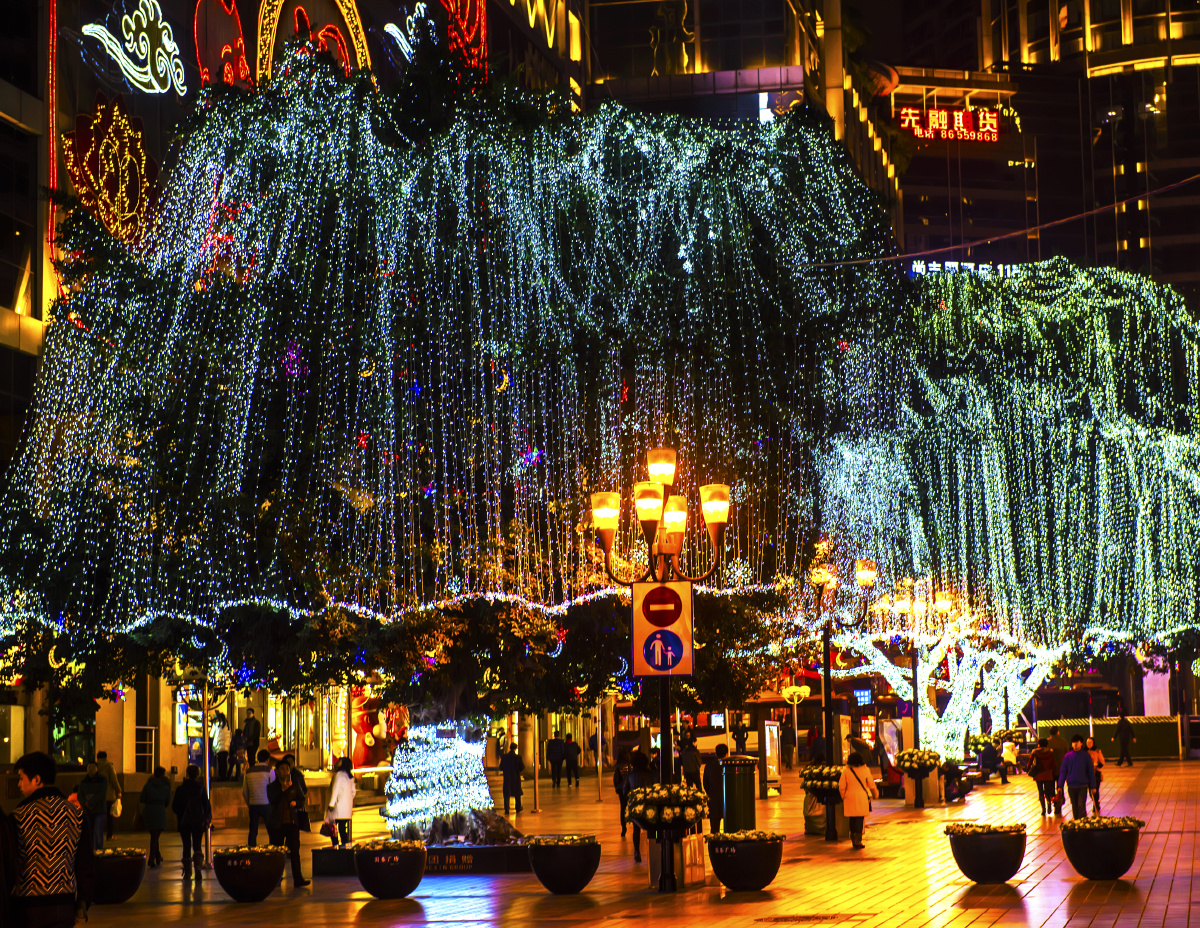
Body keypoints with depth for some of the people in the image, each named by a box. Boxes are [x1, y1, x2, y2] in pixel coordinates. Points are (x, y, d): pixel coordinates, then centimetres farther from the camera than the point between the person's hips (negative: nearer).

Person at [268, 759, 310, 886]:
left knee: (295, 850, -6)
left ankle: (298, 878, -10)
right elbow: (272, 800, -12)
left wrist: (296, 803, -9)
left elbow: (302, 799, 13)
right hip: (278, 822, -1)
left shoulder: (295, 784, 9)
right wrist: (282, 788, -19)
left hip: (292, 822, 1)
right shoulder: (272, 786, 3)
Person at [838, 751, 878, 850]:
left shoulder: (846, 770, -4)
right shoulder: (864, 769, -4)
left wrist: (843, 796, 13)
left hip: (850, 797, 1)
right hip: (862, 796, -1)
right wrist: (875, 794, 18)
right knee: (860, 818, 1)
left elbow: (841, 786, -2)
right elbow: (871, 784, 4)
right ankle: (858, 840, -8)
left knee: (852, 818, 12)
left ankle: (853, 839, 19)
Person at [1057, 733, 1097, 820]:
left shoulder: (1086, 756, 0)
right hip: (1071, 786, 2)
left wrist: (1093, 786, 3)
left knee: (1081, 806, -12)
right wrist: (1060, 786, 3)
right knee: (1074, 806, 9)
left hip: (1083, 786, -2)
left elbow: (1091, 771, 4)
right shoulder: (1067, 756, 4)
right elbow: (1063, 771, 7)